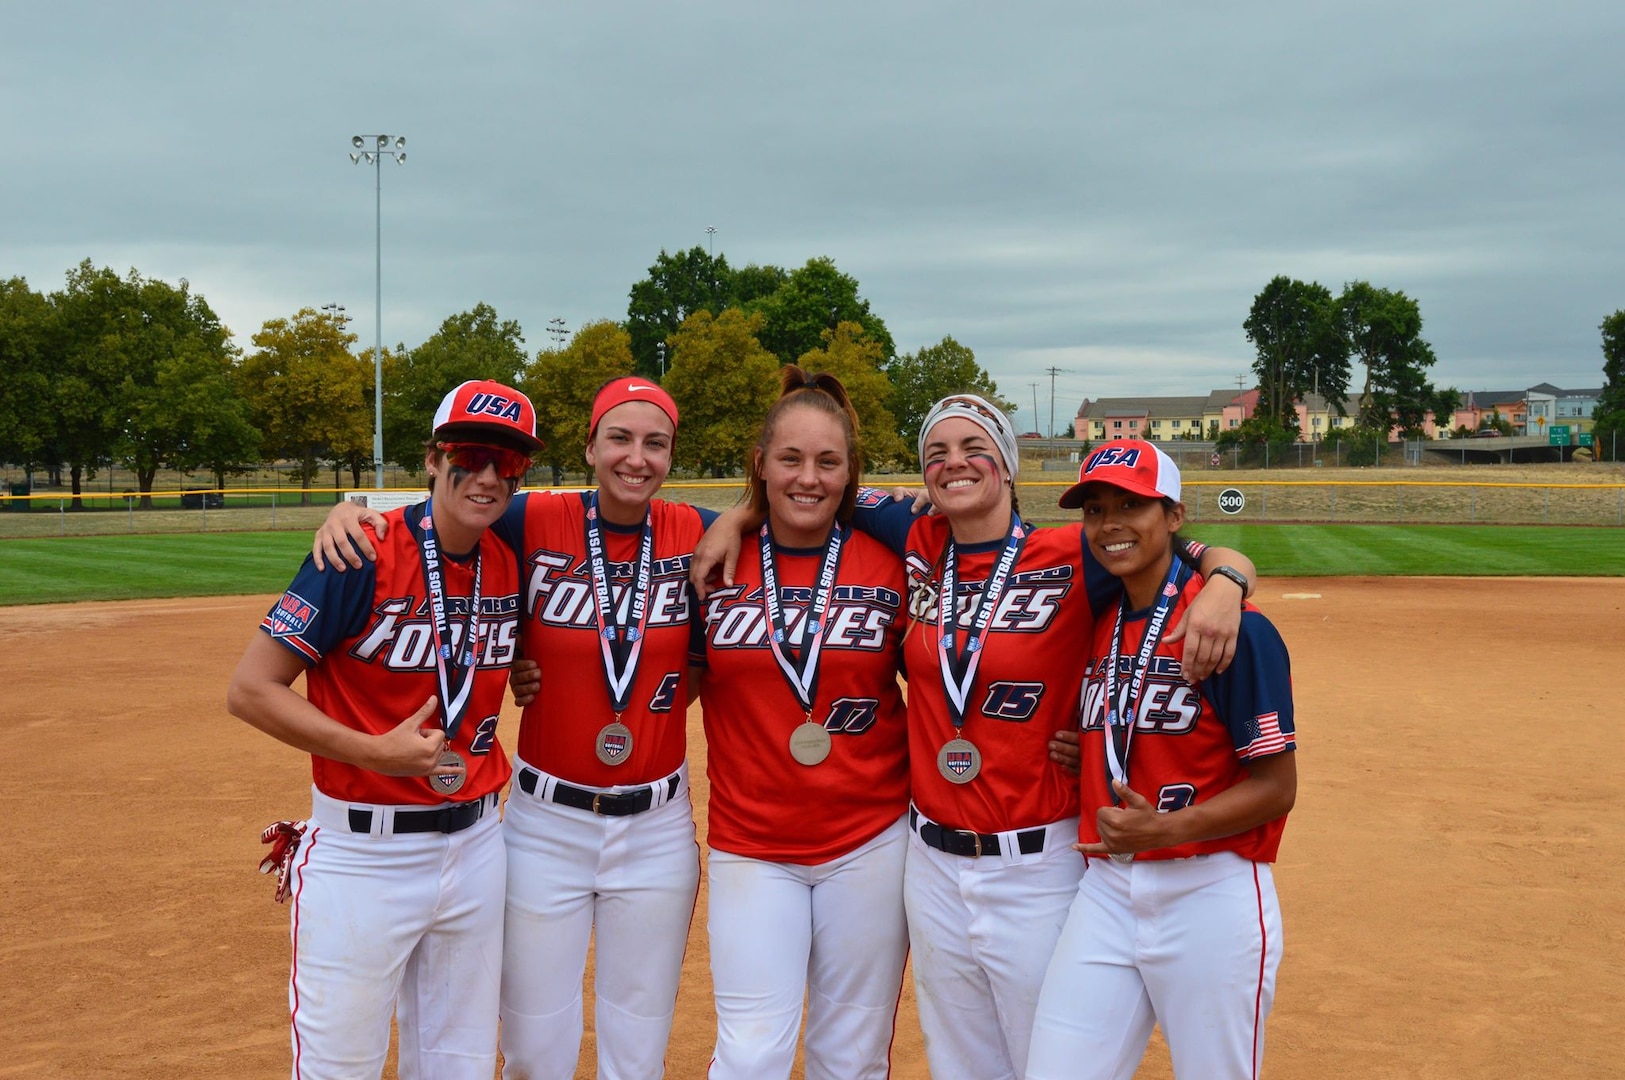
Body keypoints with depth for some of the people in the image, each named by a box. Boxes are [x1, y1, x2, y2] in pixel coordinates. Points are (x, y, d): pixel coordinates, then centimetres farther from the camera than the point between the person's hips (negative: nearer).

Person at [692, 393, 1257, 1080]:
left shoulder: (1070, 559, -9)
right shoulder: (919, 548, 3)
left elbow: (1217, 557, -11)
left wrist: (1222, 583, -32)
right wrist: (734, 519, 4)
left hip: (1037, 868, -4)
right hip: (933, 864, 4)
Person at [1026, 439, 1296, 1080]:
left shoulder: (1237, 629, -11)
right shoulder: (1097, 623, 10)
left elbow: (1277, 787, -12)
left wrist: (1165, 829, -24)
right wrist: (1077, 754, 4)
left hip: (1209, 896, -6)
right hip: (1105, 889, 6)